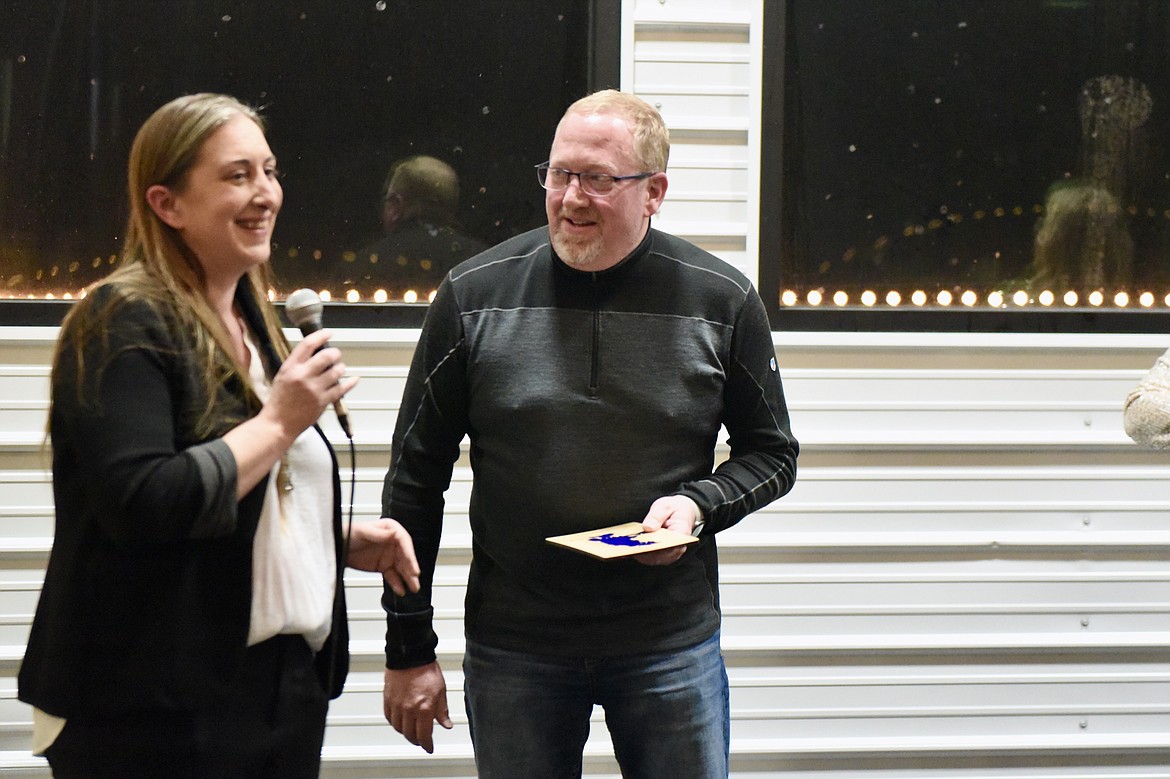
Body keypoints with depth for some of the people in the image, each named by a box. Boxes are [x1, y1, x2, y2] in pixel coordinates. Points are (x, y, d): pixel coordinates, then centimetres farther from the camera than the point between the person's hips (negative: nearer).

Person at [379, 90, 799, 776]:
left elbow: (771, 453, 10)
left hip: (673, 642, 0)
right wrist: (410, 649, 2)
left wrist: (699, 504, -12)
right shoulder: (475, 295, -3)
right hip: (512, 647, 0)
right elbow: (417, 475, 3)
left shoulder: (722, 302, -3)